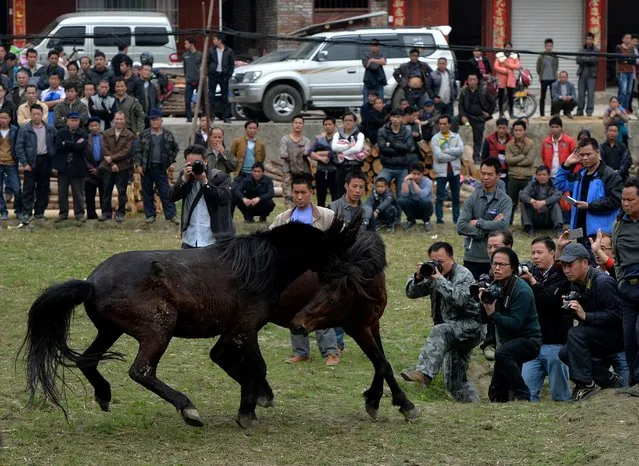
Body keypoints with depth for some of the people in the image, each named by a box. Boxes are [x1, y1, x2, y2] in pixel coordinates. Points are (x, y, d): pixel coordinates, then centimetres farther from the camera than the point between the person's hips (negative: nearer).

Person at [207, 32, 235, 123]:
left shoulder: (229, 51, 1)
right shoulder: (211, 51, 4)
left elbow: (232, 64, 4)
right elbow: (207, 63, 8)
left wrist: (229, 75, -5)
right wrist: (208, 73, -2)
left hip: (223, 75, -1)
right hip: (213, 75, 1)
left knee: (225, 97, 3)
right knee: (211, 96, -1)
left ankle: (226, 116, 8)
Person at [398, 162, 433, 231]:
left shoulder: (427, 182, -16)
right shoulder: (409, 181, -8)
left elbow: (422, 195, -33)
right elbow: (404, 195, -25)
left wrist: (414, 182, -31)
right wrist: (405, 180, -28)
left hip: (424, 208, -2)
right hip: (413, 209, 2)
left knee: (425, 201, -36)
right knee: (401, 200, -26)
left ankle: (426, 221, -6)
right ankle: (411, 220, 0)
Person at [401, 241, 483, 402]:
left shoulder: (463, 275, -10)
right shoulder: (432, 274, 11)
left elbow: (459, 299, -28)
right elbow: (411, 292, 7)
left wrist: (440, 279, -27)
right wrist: (418, 278, -12)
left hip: (470, 325, -9)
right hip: (452, 331, 9)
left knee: (440, 332, -37)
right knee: (454, 382, 8)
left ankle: (424, 373, -51)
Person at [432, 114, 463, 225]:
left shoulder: (456, 137, 5)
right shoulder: (435, 139, -4)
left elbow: (461, 150, -11)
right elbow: (439, 156, -15)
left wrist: (447, 151, -17)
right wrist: (454, 154, -12)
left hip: (454, 170, 3)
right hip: (441, 171, -3)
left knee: (456, 196, 10)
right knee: (440, 197, -2)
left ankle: (456, 218, 17)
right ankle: (439, 219, 3)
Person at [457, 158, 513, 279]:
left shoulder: (505, 201, -1)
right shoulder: (473, 199, 4)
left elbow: (502, 225, -18)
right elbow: (461, 227, -8)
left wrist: (478, 222, -10)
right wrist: (489, 228, -14)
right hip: (471, 258, 2)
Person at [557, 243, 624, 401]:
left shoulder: (603, 282, -23)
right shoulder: (576, 283, 5)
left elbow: (615, 315, -27)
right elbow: (581, 315, 12)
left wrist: (584, 315, -31)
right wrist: (571, 308, -10)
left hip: (617, 333, -9)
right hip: (598, 333, 9)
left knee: (575, 334, -27)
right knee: (564, 353, -2)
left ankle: (585, 383, -24)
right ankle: (607, 379, 9)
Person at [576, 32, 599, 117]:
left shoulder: (596, 51, 3)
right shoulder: (582, 50, 12)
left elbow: (594, 60, -12)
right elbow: (578, 60, 0)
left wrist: (584, 59, -10)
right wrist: (588, 60, -12)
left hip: (591, 75, -3)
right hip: (582, 74, 3)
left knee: (590, 93, -6)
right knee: (581, 94, 3)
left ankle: (589, 111, -4)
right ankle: (580, 111, 7)